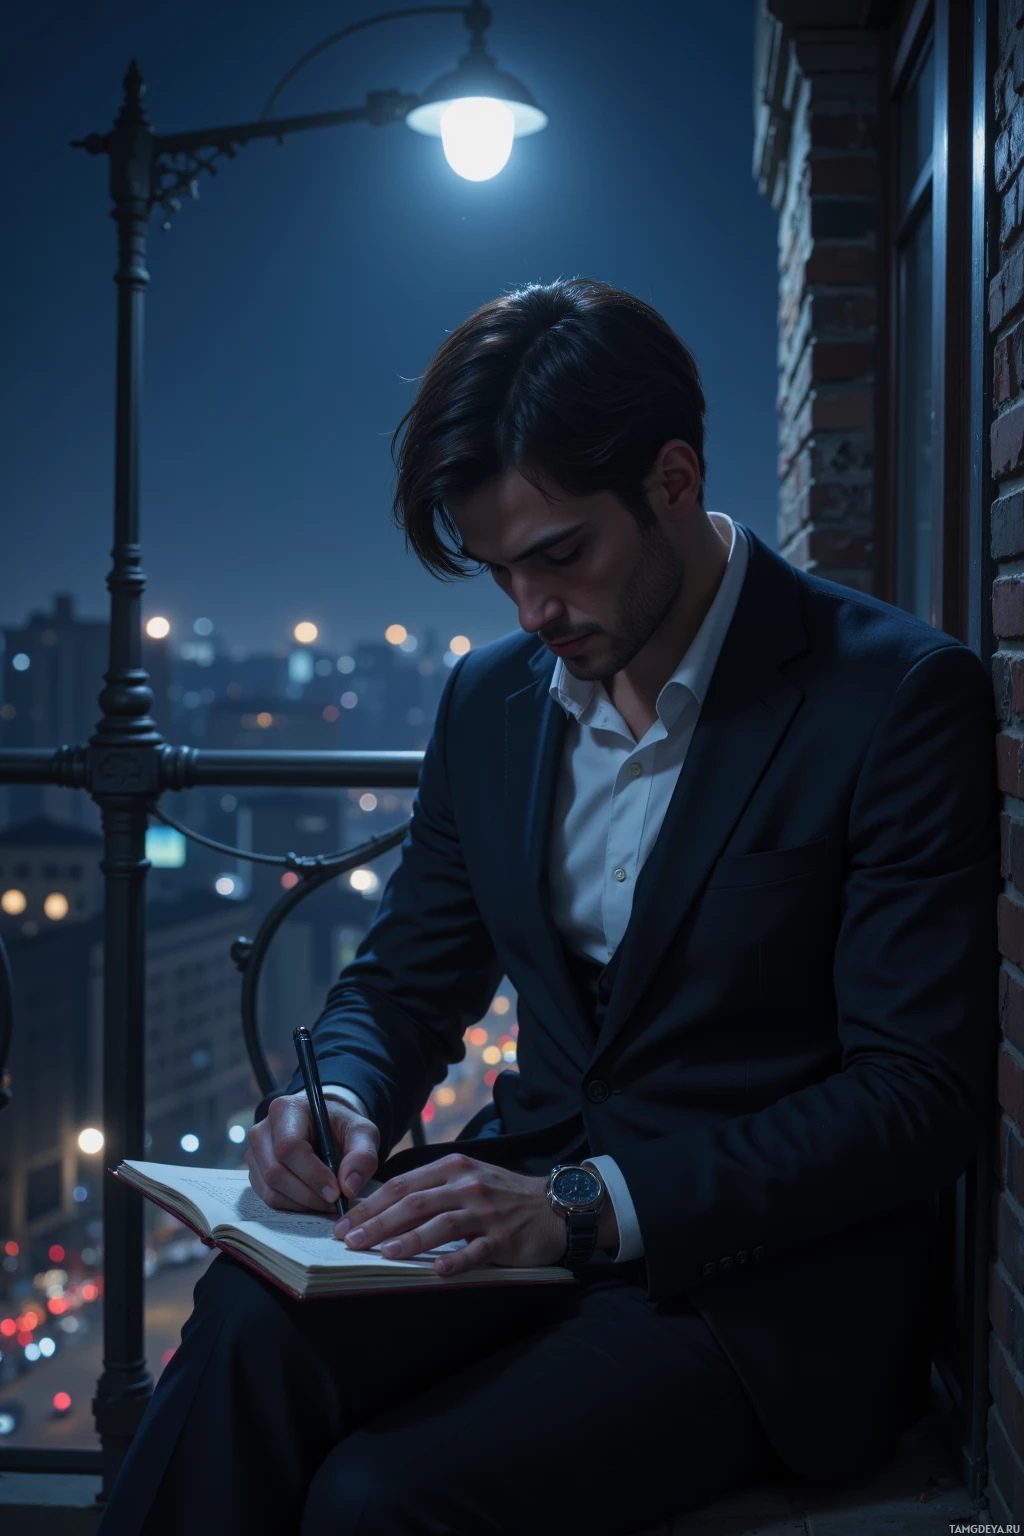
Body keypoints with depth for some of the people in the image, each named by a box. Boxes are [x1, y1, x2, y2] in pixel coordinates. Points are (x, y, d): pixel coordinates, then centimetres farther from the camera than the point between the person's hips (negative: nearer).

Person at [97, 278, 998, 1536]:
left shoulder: (899, 695, -10)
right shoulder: (492, 695, 9)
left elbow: (920, 1096, -14)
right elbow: (402, 980, 17)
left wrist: (590, 1203, -23)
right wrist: (341, 1099, -8)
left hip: (762, 1277, -4)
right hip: (531, 1199, 5)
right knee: (254, 1326, -28)